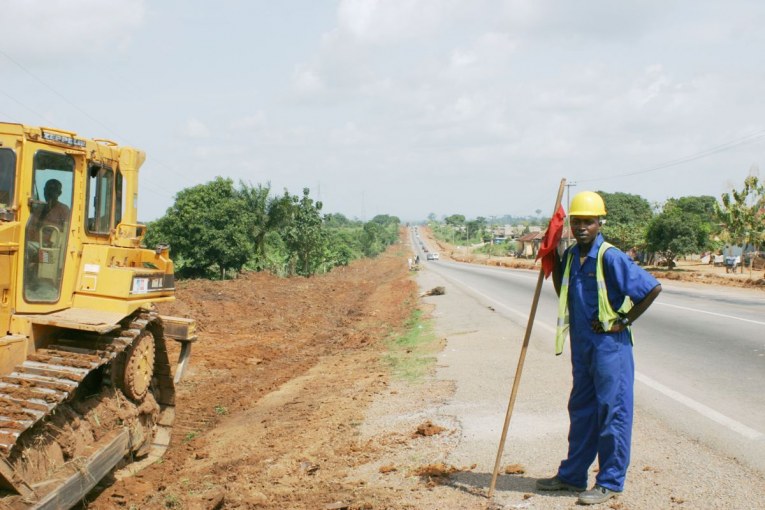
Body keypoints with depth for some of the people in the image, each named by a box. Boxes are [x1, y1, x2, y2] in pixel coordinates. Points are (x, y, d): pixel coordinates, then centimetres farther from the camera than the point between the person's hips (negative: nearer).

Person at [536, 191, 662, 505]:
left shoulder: (611, 258, -16)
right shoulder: (571, 256, 7)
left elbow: (653, 288, -17)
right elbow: (562, 292, 21)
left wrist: (624, 321, -12)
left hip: (610, 344, -8)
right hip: (582, 344, 8)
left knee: (612, 412, 1)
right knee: (581, 410, 15)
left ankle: (610, 482, 10)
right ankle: (572, 475, 26)